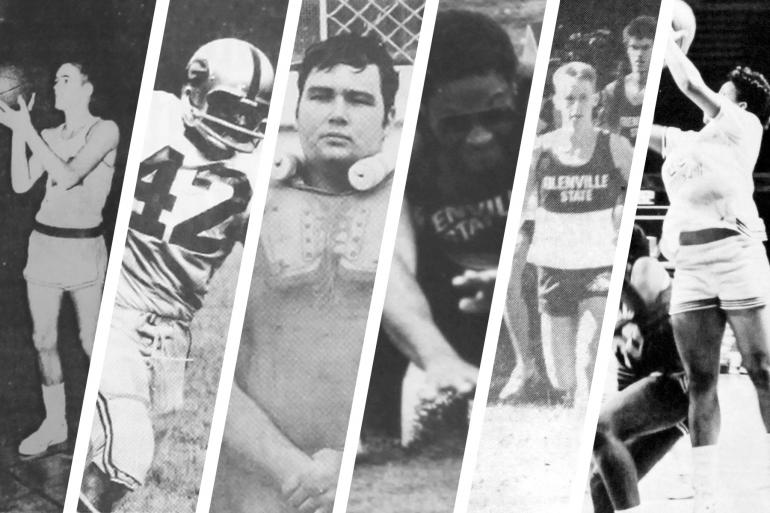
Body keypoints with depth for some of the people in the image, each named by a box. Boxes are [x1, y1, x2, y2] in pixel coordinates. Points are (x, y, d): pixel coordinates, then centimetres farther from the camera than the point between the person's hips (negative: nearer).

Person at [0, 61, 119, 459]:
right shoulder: (50, 137, 9)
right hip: (43, 241, 6)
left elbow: (67, 176, -21)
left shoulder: (104, 131, -9)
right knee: (43, 339, 6)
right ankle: (54, 425, 17)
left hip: (83, 246, -6)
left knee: (91, 342, -1)